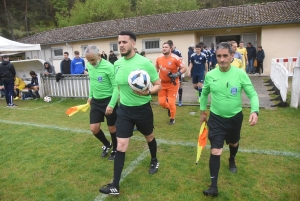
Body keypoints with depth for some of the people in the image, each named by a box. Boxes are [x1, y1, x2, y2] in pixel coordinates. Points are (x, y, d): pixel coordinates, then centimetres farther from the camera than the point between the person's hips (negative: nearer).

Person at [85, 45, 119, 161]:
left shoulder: (108, 67, -20)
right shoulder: (89, 66, 1)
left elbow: (116, 87, -19)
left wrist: (111, 105, -24)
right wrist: (90, 96, 20)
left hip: (108, 101, -6)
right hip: (96, 101, 6)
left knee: (112, 128, 7)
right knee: (94, 128, 3)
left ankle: (115, 150, 30)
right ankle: (107, 145, 32)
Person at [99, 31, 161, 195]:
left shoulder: (145, 62, -16)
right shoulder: (117, 63, -1)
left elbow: (158, 85, -11)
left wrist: (148, 92, -30)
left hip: (142, 109, -3)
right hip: (124, 110, 3)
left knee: (149, 137, 21)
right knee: (121, 146, 0)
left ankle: (154, 161, 52)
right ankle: (115, 185, 9)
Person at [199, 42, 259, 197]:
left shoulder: (240, 74, -14)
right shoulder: (210, 75, -9)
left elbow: (252, 94, -9)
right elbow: (204, 94, 7)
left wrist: (254, 111, -26)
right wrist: (202, 112, 14)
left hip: (235, 117, 1)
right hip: (216, 118, -1)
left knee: (233, 143, 25)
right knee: (215, 151, -7)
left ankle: (232, 160, 60)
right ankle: (214, 186, 3)